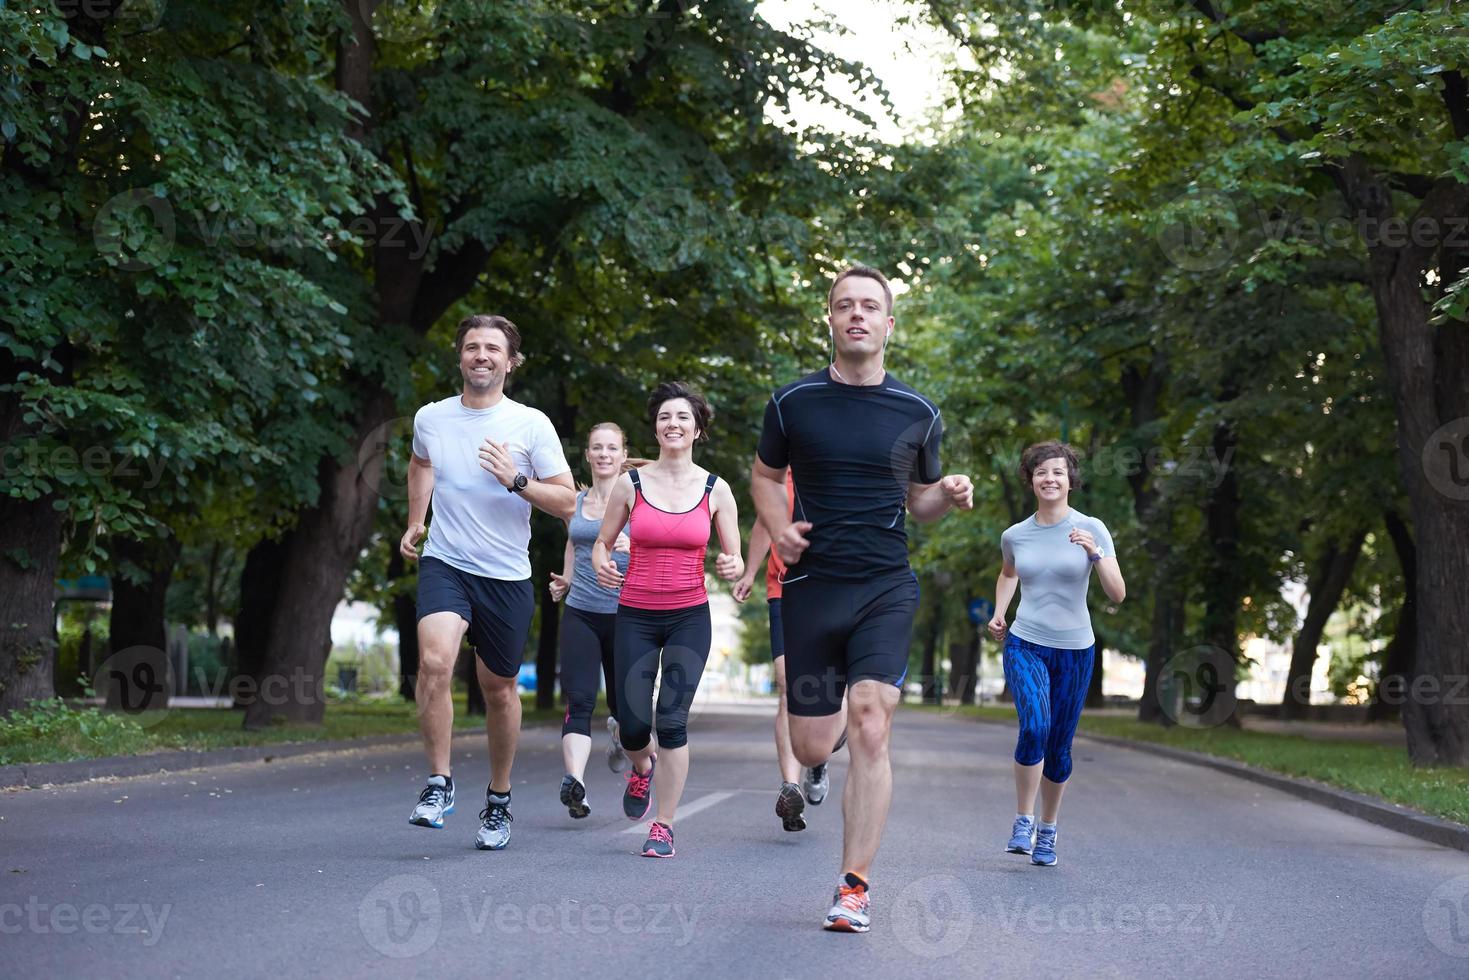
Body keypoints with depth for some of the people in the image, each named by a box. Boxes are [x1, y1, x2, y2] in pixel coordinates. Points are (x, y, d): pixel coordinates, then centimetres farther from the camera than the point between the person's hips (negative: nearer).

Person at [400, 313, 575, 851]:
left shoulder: (531, 425, -5)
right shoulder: (430, 418, 3)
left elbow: (567, 502, -5)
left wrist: (516, 480, -19)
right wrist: (413, 524, 21)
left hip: (507, 575, 0)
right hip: (444, 564, 0)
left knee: (499, 688, 10)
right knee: (434, 661, -25)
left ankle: (499, 798, 29)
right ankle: (439, 783, -12)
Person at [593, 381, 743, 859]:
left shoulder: (716, 490, 1)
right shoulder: (631, 484, 1)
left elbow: (735, 559, 6)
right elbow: (602, 541, 11)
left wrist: (732, 568, -17)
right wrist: (600, 565, -11)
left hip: (689, 618, -1)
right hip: (635, 617, 1)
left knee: (672, 719, -12)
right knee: (633, 725, -3)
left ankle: (664, 826, 0)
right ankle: (642, 768, 35)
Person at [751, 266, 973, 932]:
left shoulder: (917, 414, 5)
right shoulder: (794, 402, 3)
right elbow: (765, 475, 17)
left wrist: (948, 496, -5)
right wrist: (778, 528, -2)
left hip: (886, 589, -1)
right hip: (810, 584, 1)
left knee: (869, 728, -17)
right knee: (812, 748, 3)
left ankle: (855, 887, -10)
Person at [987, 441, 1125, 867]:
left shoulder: (1092, 530, -5)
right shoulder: (1015, 535, 3)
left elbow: (1118, 595, -10)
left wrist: (1095, 554, -24)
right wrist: (999, 612, 10)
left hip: (1074, 651, 0)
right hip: (1025, 645, 0)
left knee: (1058, 748, 6)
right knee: (1034, 726, -24)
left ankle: (1047, 831, 26)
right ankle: (1023, 821, -11)